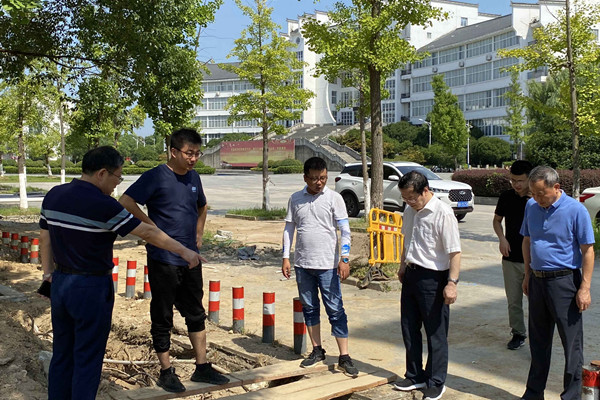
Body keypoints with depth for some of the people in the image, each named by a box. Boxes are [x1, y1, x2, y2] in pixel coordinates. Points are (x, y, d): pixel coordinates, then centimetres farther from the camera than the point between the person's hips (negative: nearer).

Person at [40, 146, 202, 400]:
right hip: (92, 287, -7)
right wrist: (184, 251, -9)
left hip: (60, 283, 7)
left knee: (61, 355, 17)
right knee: (87, 360, 4)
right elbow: (148, 232, -16)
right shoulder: (102, 205, -19)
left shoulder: (53, 196, 3)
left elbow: (45, 237, 12)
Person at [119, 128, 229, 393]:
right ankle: (166, 373, 17)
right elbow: (125, 202, -19)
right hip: (163, 259, -7)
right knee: (162, 317, 5)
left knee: (196, 313, 14)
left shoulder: (193, 177, 9)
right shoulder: (156, 177, -12)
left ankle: (202, 368, 25)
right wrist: (152, 227, -16)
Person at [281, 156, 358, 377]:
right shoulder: (295, 199, 5)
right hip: (302, 264, 4)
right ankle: (317, 350, 26)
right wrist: (286, 257, 5)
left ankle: (344, 357, 3)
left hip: (327, 265, -4)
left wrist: (344, 259, -15)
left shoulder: (334, 198, -4)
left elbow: (345, 230, -6)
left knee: (335, 310, -2)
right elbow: (289, 228, 11)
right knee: (309, 308, 13)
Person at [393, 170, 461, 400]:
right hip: (411, 275, 8)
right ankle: (415, 376, 31)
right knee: (409, 328, 16)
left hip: (433, 278, -8)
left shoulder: (443, 213, -19)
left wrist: (452, 283, -24)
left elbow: (455, 252, -20)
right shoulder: (410, 210, 5)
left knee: (436, 333, 4)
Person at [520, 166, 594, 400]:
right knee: (538, 341, 15)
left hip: (564, 282, -5)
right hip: (537, 281, 6)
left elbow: (587, 251, -11)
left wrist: (585, 288, -14)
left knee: (572, 343, 2)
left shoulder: (575, 210, -12)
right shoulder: (531, 206, 4)